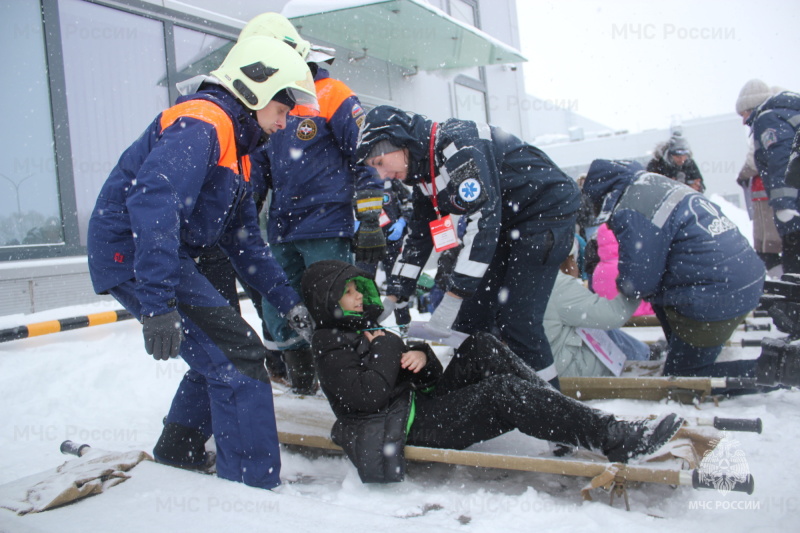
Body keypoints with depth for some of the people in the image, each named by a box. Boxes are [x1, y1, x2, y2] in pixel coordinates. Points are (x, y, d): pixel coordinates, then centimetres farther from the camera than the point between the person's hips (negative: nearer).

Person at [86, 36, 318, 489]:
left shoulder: (236, 145, 17)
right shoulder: (202, 121, -14)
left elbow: (243, 240, 17)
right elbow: (153, 200, -30)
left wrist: (288, 300, 11)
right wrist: (158, 303, -36)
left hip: (168, 260, 10)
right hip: (136, 254, -10)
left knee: (221, 353, 20)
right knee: (237, 358, -13)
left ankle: (178, 452, 36)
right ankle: (255, 485, -6)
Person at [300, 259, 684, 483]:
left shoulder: (364, 326, 20)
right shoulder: (331, 344, -6)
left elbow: (427, 380, 17)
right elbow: (369, 396, -22)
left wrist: (421, 357, -6)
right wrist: (386, 350, -11)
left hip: (425, 401, 9)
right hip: (408, 424, -9)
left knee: (481, 348, -8)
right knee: (502, 392, -26)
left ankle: (563, 416, -12)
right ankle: (616, 439, -25)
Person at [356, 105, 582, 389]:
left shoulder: (456, 144, -25)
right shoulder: (423, 169, 4)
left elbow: (484, 219, -31)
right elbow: (418, 237, 9)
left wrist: (454, 297, -32)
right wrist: (392, 297, 2)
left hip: (549, 208, -9)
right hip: (510, 223, 9)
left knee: (516, 319, -15)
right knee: (471, 315, 3)